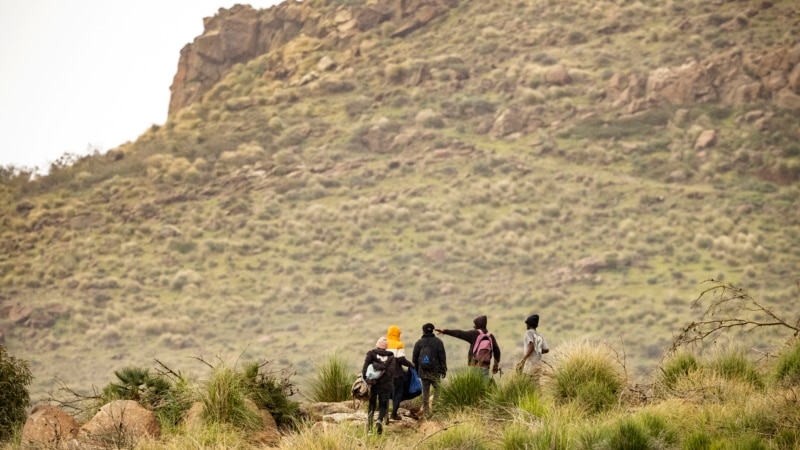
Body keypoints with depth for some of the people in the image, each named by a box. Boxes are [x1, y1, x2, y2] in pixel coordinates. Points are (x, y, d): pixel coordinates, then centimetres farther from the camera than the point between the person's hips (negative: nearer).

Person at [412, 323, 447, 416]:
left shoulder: (419, 342, 4)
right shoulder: (438, 342, -2)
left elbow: (414, 358, 7)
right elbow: (442, 357, -2)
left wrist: (415, 370, 14)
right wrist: (444, 370, 3)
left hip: (423, 371, 2)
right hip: (435, 371, -2)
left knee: (425, 391, 6)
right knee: (437, 390, 3)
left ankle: (425, 411, 4)